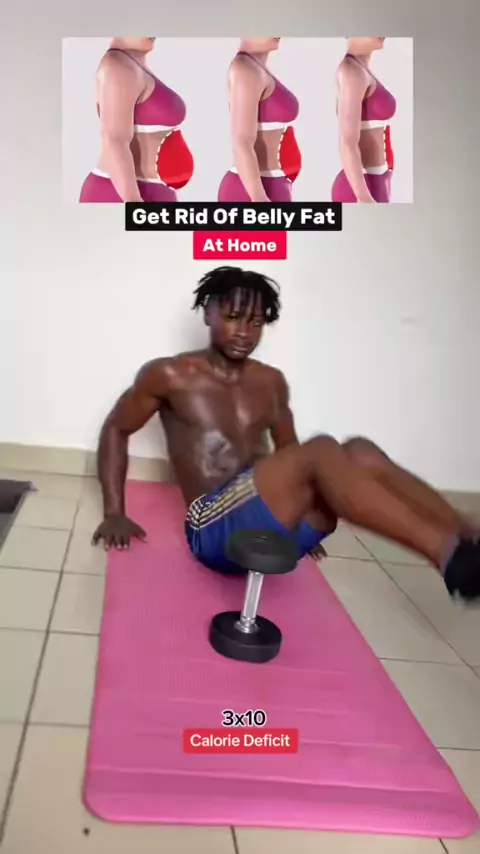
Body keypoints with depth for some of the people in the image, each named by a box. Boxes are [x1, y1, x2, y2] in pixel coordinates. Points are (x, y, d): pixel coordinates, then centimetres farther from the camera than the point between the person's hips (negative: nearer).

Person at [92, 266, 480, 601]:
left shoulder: (271, 383, 16)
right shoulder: (170, 375, 3)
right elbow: (115, 429, 12)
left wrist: (309, 521, 17)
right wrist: (114, 514, 5)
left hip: (275, 529, 5)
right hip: (217, 529, -5)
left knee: (360, 454, -21)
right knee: (322, 452, -30)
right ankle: (449, 553, -40)